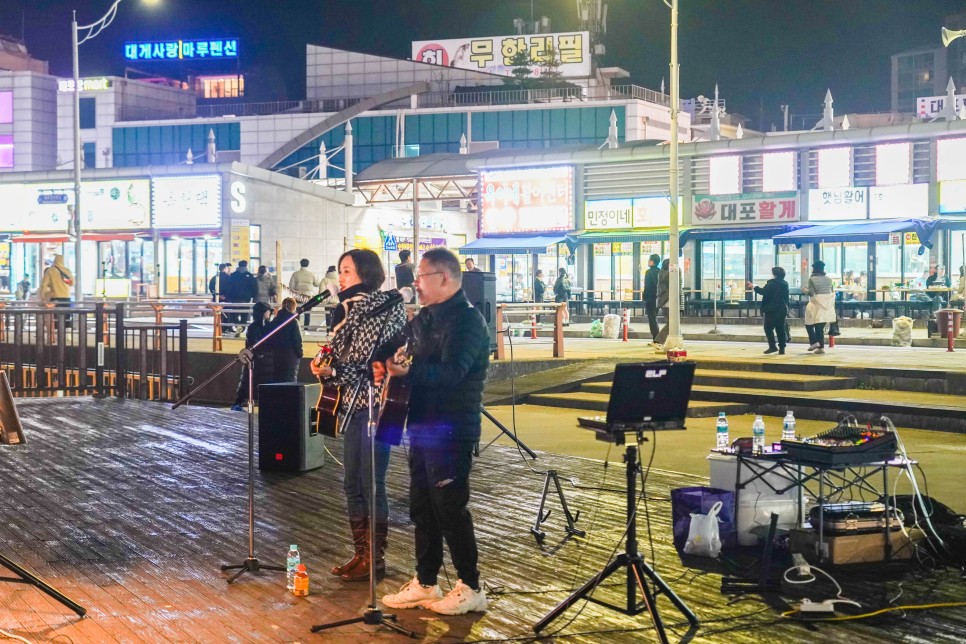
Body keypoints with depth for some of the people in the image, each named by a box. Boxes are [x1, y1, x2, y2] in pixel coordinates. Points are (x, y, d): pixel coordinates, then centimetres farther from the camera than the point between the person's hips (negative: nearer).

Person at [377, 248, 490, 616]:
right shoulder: (425, 318, 14)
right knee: (421, 508, 13)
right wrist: (382, 362, -3)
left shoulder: (467, 321, -14)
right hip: (422, 427, 9)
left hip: (451, 432, -9)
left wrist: (408, 371, -43)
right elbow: (397, 347, 21)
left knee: (449, 509, -3)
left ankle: (471, 588, 9)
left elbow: (451, 372, -28)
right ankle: (425, 583, 24)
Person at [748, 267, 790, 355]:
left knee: (768, 328, 0)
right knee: (780, 329, 9)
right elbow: (786, 299, 15)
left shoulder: (772, 283, -13)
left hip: (772, 310, -7)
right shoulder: (785, 284, 10)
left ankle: (772, 346, -10)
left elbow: (762, 291, -14)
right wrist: (786, 311, 20)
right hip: (782, 310, 7)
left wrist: (754, 287, 3)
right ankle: (782, 348, 8)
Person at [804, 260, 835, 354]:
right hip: (827, 305, 5)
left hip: (817, 305, -5)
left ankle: (814, 342, -7)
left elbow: (811, 293, -14)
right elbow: (832, 292, 10)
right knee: (821, 327, 9)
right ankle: (821, 347, 5)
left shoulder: (812, 279, -8)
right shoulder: (828, 279, 7)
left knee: (809, 324, 9)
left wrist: (805, 290, 5)